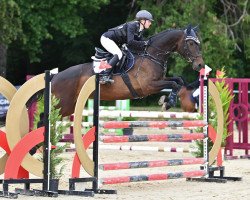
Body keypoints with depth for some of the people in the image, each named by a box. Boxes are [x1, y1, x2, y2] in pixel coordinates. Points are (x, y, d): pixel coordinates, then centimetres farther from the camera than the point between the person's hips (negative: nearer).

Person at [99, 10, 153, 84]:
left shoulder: (140, 30, 5)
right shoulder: (132, 26, -24)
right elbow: (130, 42, -31)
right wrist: (144, 43, -26)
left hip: (115, 43, 10)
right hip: (107, 38, -10)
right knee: (118, 54, -26)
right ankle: (105, 76, -33)